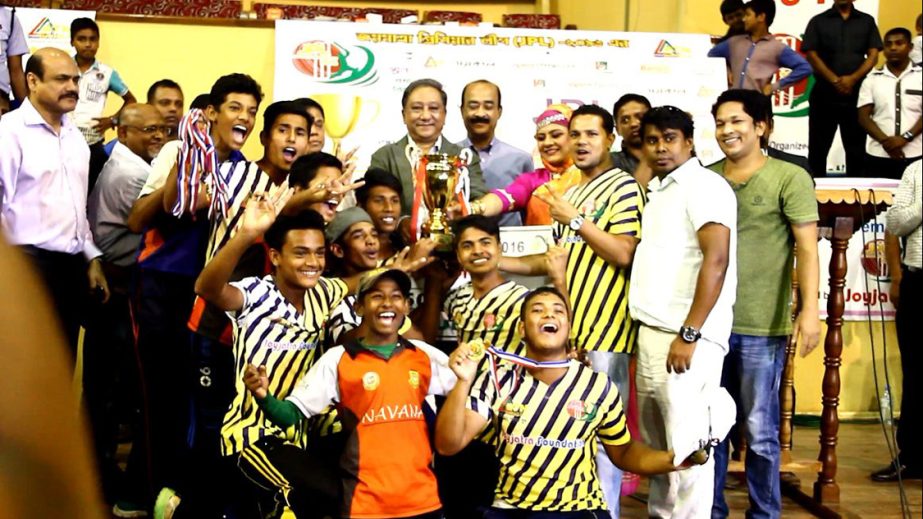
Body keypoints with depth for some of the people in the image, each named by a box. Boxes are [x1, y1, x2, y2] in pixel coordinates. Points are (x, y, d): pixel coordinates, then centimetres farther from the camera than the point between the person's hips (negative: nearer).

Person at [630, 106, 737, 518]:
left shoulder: (703, 185, -8)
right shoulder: (659, 189, 19)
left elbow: (716, 261, -17)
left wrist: (689, 334, -20)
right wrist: (650, 333, 14)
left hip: (686, 336, -9)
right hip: (652, 332, 9)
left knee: (685, 444, -6)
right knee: (655, 442, 14)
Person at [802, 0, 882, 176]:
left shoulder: (867, 21, 11)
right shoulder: (818, 21, 6)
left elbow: (873, 55, 3)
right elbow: (811, 55, -2)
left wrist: (853, 79, -13)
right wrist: (835, 80, -13)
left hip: (857, 94, 1)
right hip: (824, 94, -1)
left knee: (856, 149, 4)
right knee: (818, 147, 3)